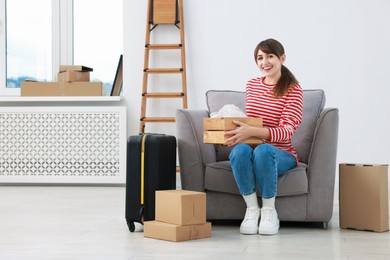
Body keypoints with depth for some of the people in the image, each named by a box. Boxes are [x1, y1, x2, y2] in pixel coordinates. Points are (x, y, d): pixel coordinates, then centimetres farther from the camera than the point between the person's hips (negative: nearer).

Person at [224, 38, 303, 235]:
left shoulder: (293, 90, -6)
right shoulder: (251, 85, 10)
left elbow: (287, 131, -18)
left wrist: (251, 132, -33)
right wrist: (239, 131, -1)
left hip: (281, 154, -3)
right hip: (252, 150, 3)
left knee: (263, 150, -38)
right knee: (240, 150, -33)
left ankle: (269, 211, -21)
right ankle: (252, 209, -20)